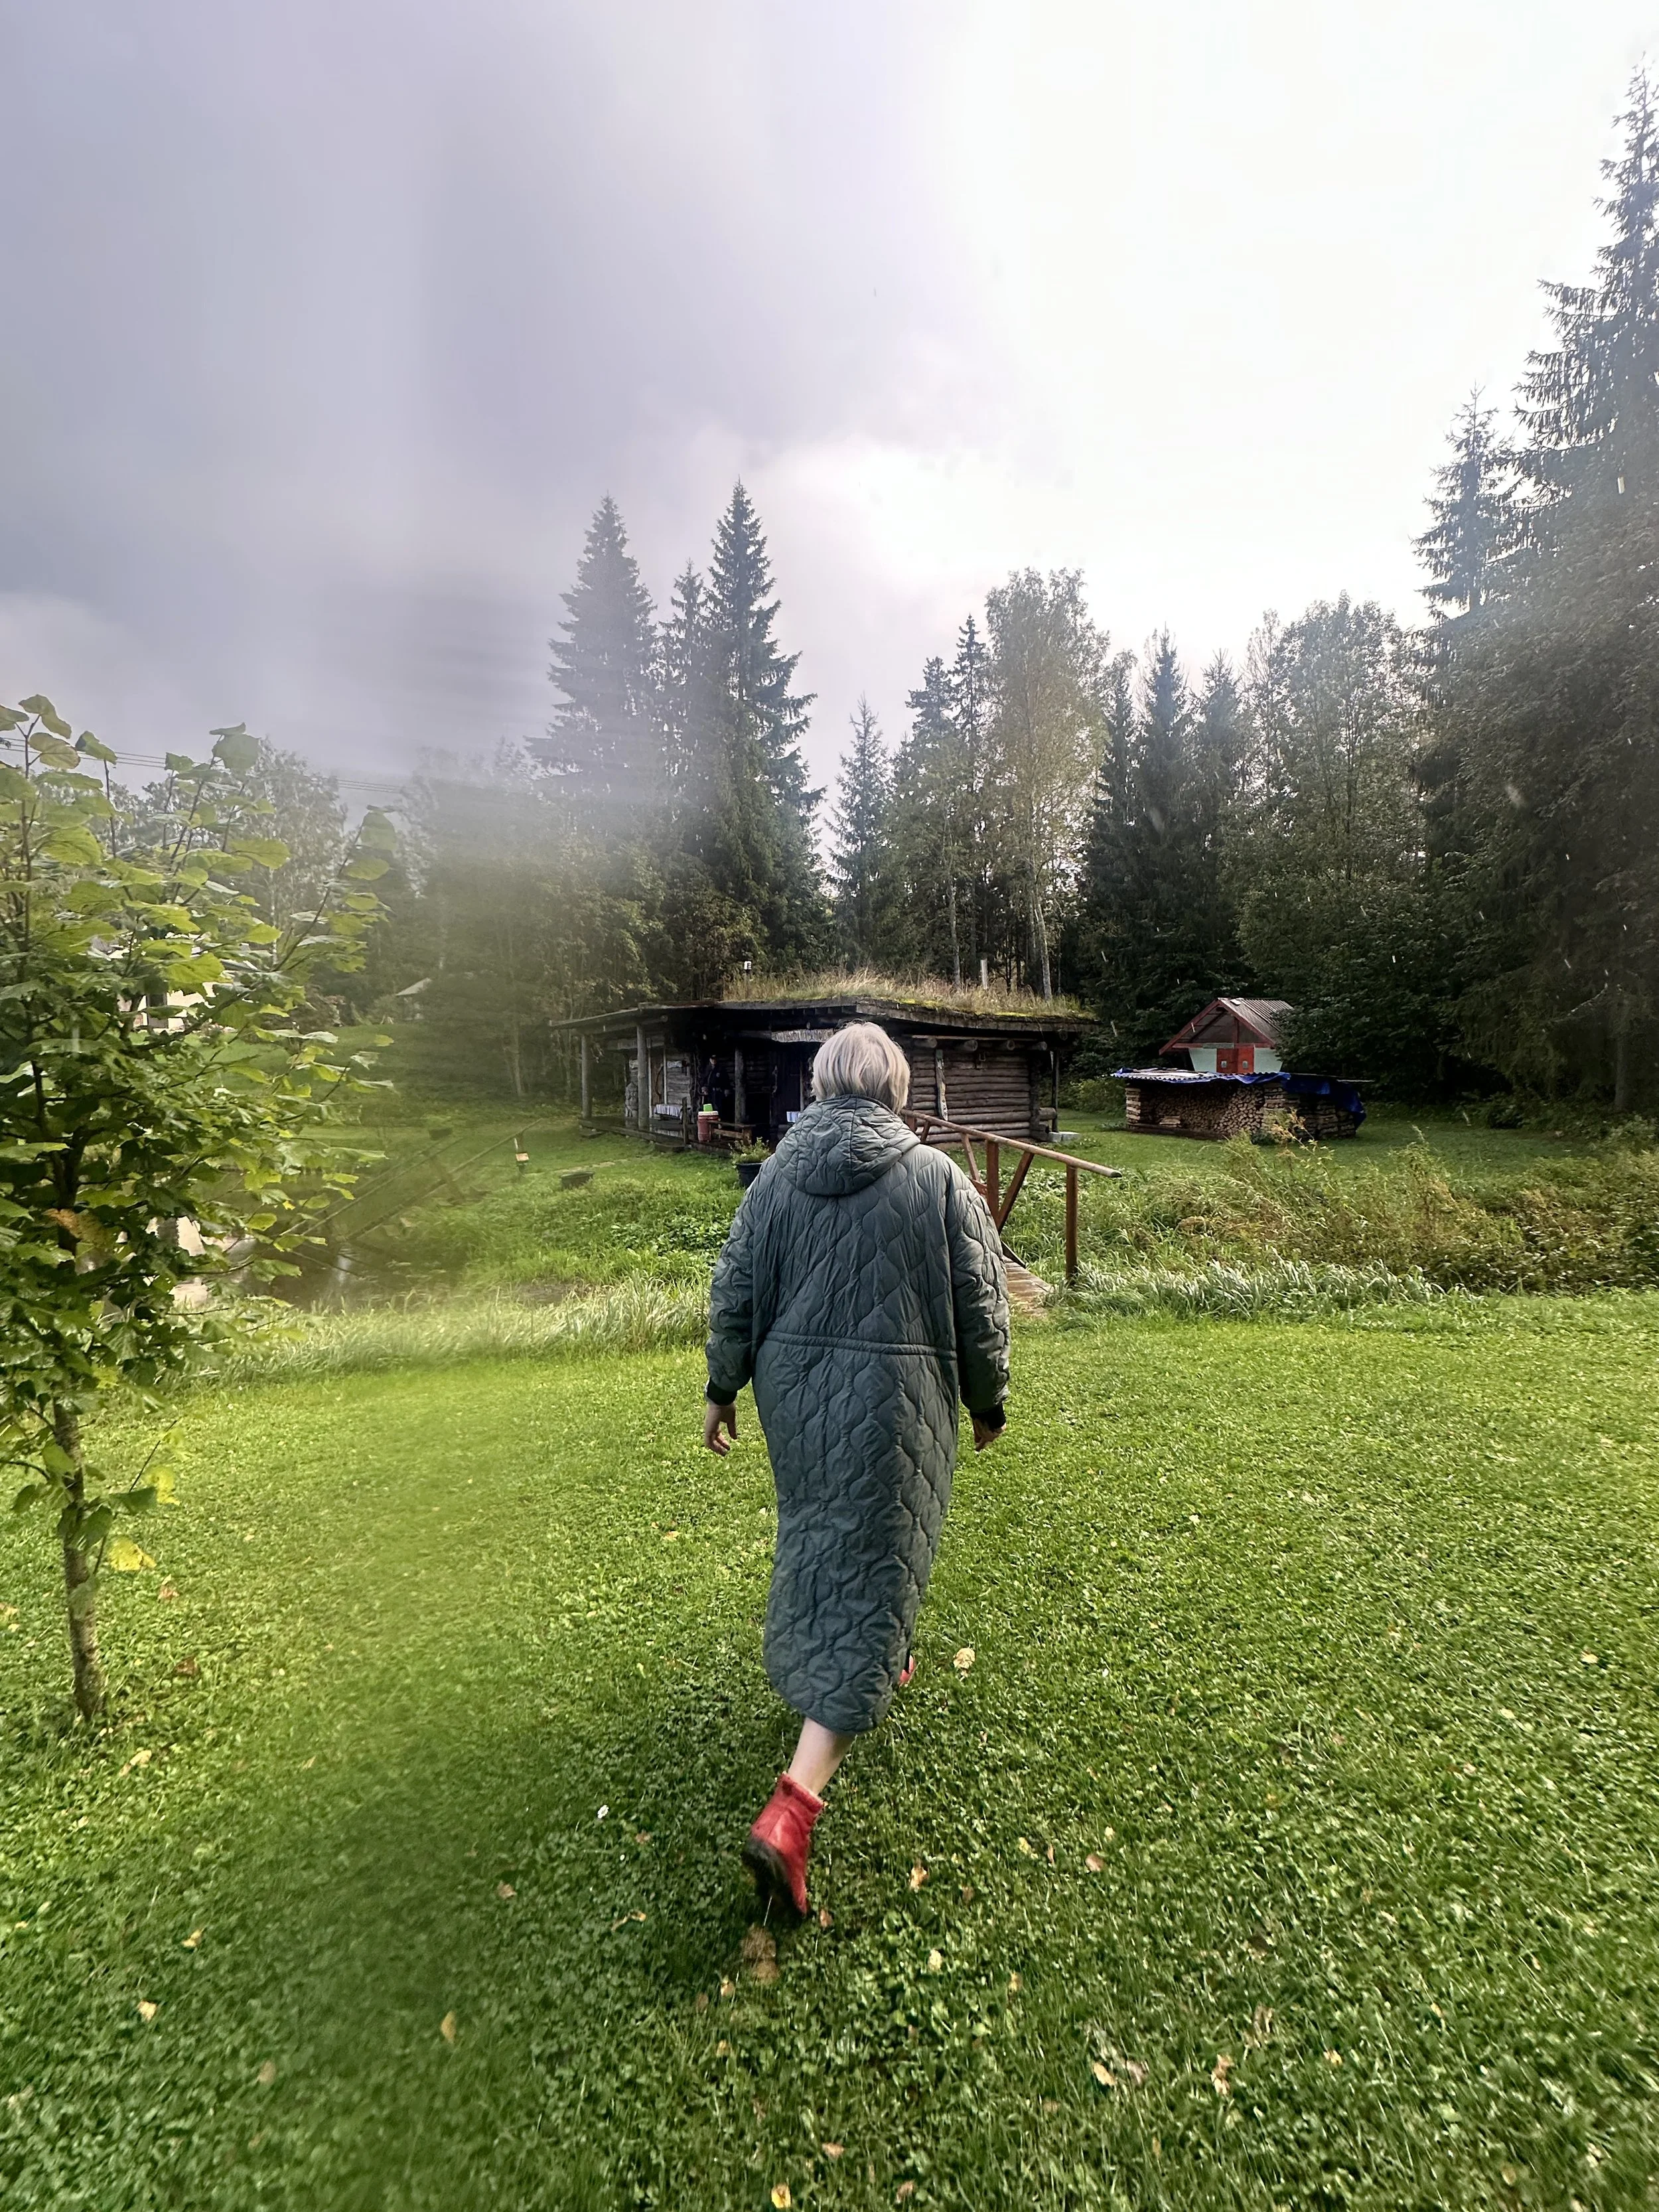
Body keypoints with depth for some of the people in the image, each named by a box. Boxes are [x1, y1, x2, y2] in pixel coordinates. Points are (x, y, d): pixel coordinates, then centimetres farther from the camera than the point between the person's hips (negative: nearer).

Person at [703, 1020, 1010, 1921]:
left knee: (822, 1534, 28)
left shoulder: (777, 1175, -2)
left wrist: (722, 1389, 15)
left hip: (795, 1391, 4)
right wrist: (986, 1402, 10)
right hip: (894, 1398, -4)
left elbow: (734, 1292, 2)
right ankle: (791, 1813, -1)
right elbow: (980, 1311, -4)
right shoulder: (941, 1180, -9)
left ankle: (879, 1664, 53)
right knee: (869, 1575, 3)